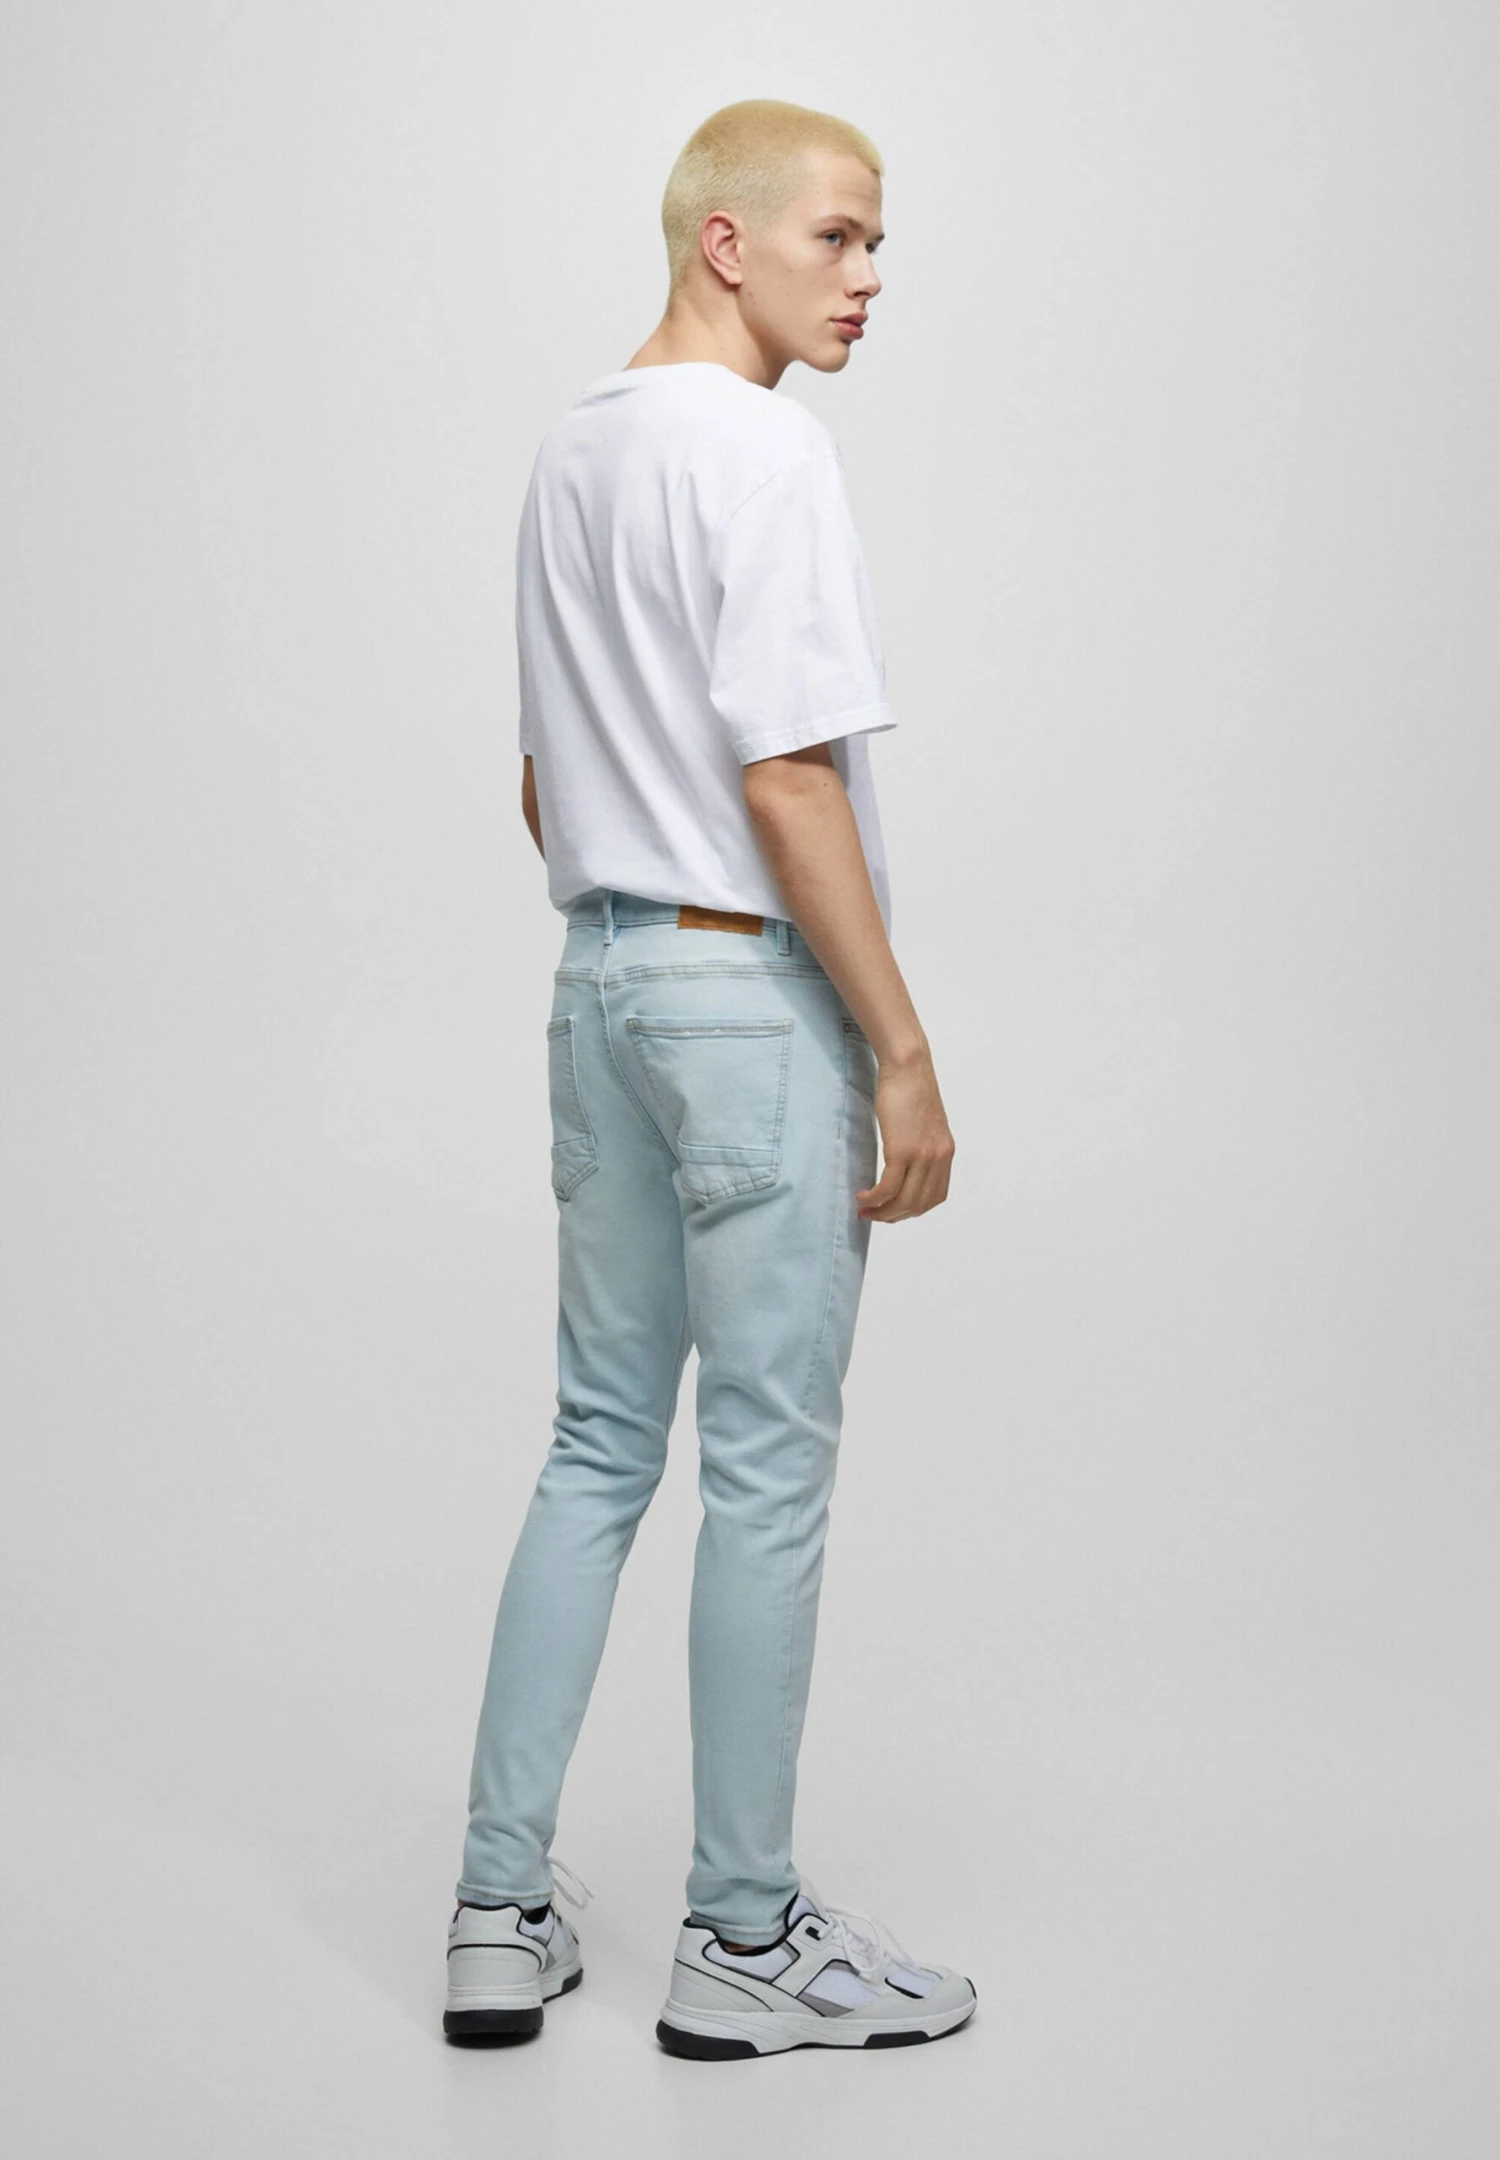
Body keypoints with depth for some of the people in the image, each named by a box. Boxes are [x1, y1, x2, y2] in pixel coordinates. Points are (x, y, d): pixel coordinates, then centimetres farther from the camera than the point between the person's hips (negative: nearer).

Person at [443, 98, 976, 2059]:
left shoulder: (570, 449, 15)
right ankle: (745, 1936, 10)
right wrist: (903, 1050, -16)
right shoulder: (759, 448, -13)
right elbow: (786, 779, -19)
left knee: (602, 1443, 12)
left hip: (603, 971, 9)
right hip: (759, 992, -9)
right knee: (769, 1471, 0)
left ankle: (503, 1901, 16)